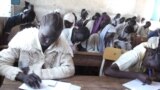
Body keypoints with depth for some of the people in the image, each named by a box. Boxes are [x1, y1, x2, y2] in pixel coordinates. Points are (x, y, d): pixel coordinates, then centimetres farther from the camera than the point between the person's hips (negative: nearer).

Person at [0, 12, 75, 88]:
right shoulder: (23, 38, -14)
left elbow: (69, 69, -14)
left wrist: (38, 73, -20)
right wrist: (22, 76, -31)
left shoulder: (62, 43, -10)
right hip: (23, 85, 0)